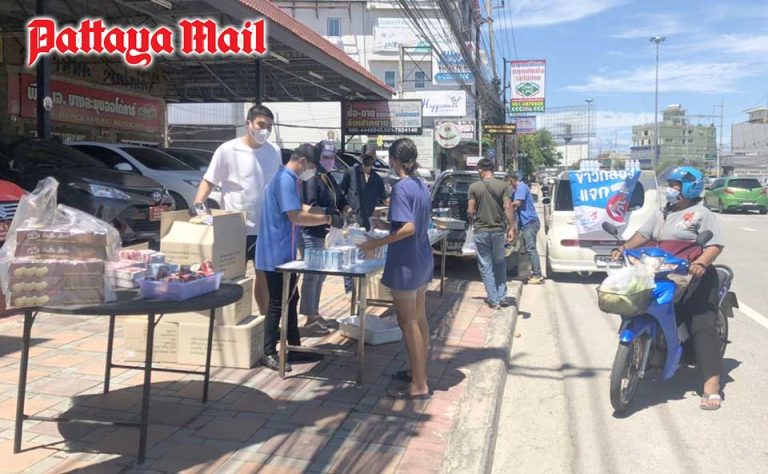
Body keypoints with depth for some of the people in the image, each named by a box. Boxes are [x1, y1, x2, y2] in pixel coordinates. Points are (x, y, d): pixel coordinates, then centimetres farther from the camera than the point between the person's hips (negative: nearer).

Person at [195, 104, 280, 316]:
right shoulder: (228, 150, -8)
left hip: (267, 226, 4)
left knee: (264, 275, 16)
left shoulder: (274, 151, 4)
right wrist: (198, 204, -23)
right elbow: (208, 180, -6)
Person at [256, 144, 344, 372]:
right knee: (277, 303, -2)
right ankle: (269, 353, 8)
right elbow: (295, 216, -24)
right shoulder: (285, 179, -19)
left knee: (291, 300, 15)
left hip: (285, 253, 10)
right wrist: (328, 219, -17)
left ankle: (294, 348, 25)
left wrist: (325, 212, 8)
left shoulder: (290, 179, 14)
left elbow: (300, 207, 23)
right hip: (276, 254, -10)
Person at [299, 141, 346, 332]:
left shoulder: (329, 179, 15)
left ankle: (314, 313, 27)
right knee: (312, 275, -5)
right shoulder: (312, 178, -12)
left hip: (324, 232, 9)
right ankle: (310, 317, 2)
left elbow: (339, 200, 16)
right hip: (311, 233, -9)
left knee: (321, 274, 16)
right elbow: (311, 207, -20)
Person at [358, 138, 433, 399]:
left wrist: (376, 243, -21)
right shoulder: (421, 185, 8)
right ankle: (419, 371, 30)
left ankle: (419, 386, 5)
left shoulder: (401, 188, -18)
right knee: (419, 319, 17)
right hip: (423, 260, 9)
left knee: (408, 323, -1)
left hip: (406, 263, -9)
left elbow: (409, 228, -26)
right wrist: (385, 223, 23)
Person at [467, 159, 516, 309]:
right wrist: (511, 228, -3)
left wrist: (471, 223, 15)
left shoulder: (474, 187, -5)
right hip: (499, 230, 2)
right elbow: (508, 207, -7)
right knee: (500, 263, 20)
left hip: (481, 231, -2)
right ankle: (501, 296, 18)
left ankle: (493, 300, 7)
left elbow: (470, 211, -5)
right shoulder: (502, 185, -1)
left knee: (486, 266, 7)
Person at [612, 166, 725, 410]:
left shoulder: (701, 214, 1)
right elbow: (643, 234, 13)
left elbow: (715, 244, -11)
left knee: (703, 326, -16)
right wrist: (623, 248, -5)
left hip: (694, 278, -7)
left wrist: (701, 263, -30)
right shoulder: (663, 214, 23)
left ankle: (711, 383, -22)